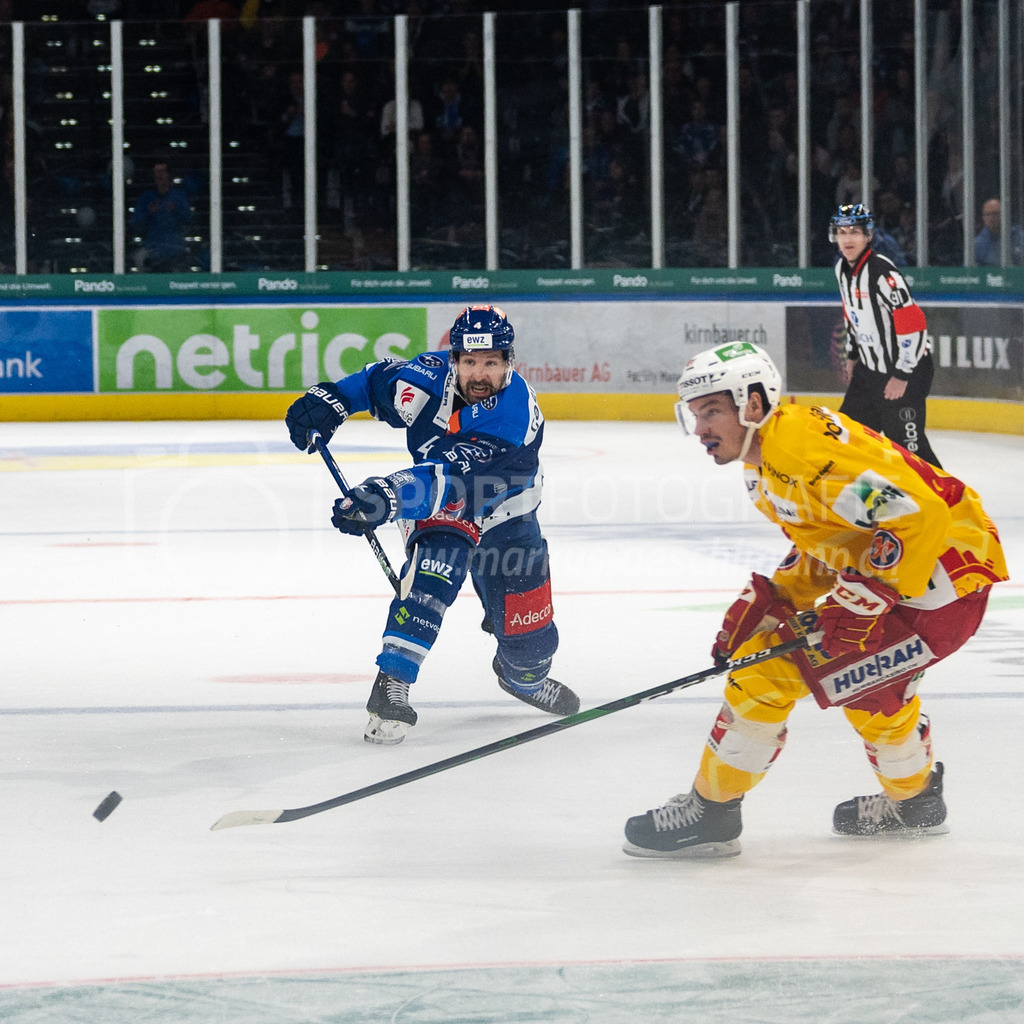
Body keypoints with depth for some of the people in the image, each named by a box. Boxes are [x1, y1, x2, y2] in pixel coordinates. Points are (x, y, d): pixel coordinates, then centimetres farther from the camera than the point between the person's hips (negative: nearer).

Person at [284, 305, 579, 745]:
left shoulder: (516, 413, -39)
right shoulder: (430, 376, -26)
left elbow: (454, 476, -51)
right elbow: (379, 380, -1)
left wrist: (391, 494, -63)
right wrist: (330, 399, -13)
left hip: (504, 513, 0)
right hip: (436, 510, 0)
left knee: (528, 631, 7)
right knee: (433, 570, -32)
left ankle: (524, 675, 45)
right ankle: (391, 684, -32)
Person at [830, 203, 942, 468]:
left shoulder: (882, 271, -23)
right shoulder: (843, 268, 4)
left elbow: (913, 324, -26)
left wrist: (901, 376, -23)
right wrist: (852, 355, 23)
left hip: (906, 370, -9)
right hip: (870, 367, 9)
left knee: (907, 442, -12)